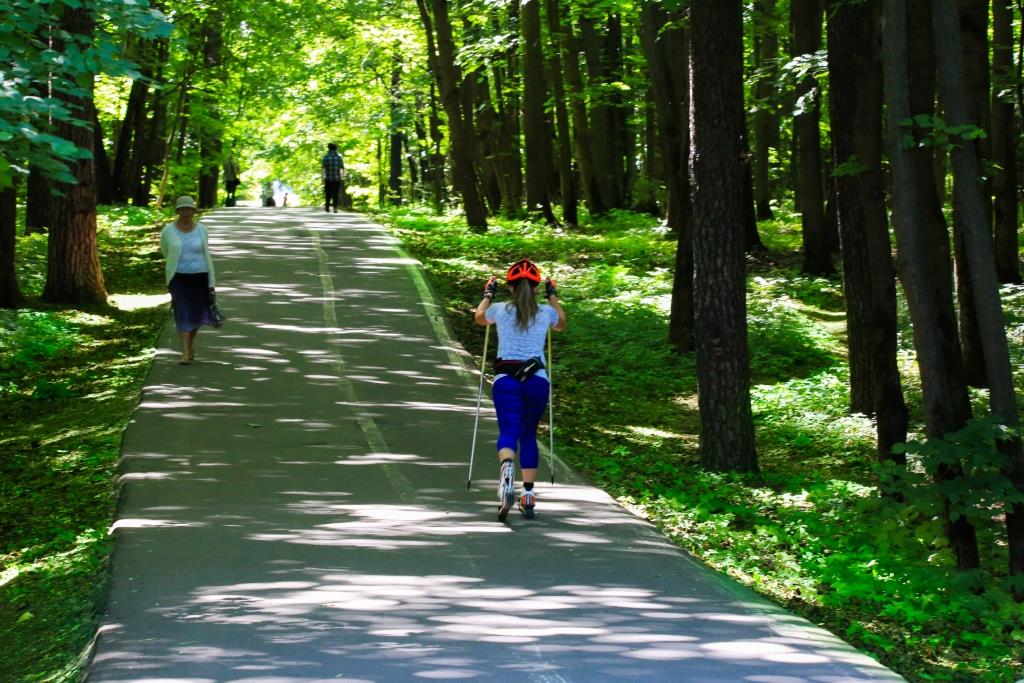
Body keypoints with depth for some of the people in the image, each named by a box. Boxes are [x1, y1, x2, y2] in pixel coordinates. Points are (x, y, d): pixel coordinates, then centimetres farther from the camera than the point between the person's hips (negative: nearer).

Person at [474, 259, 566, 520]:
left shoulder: (500, 310, 5)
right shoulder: (545, 313, 7)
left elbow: (479, 318, 29)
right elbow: (562, 324, 33)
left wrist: (488, 295, 44)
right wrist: (553, 297, 43)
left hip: (505, 379, -1)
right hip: (537, 380, 1)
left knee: (508, 432, -10)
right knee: (529, 435, 16)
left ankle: (507, 467, -44)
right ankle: (528, 495, 12)